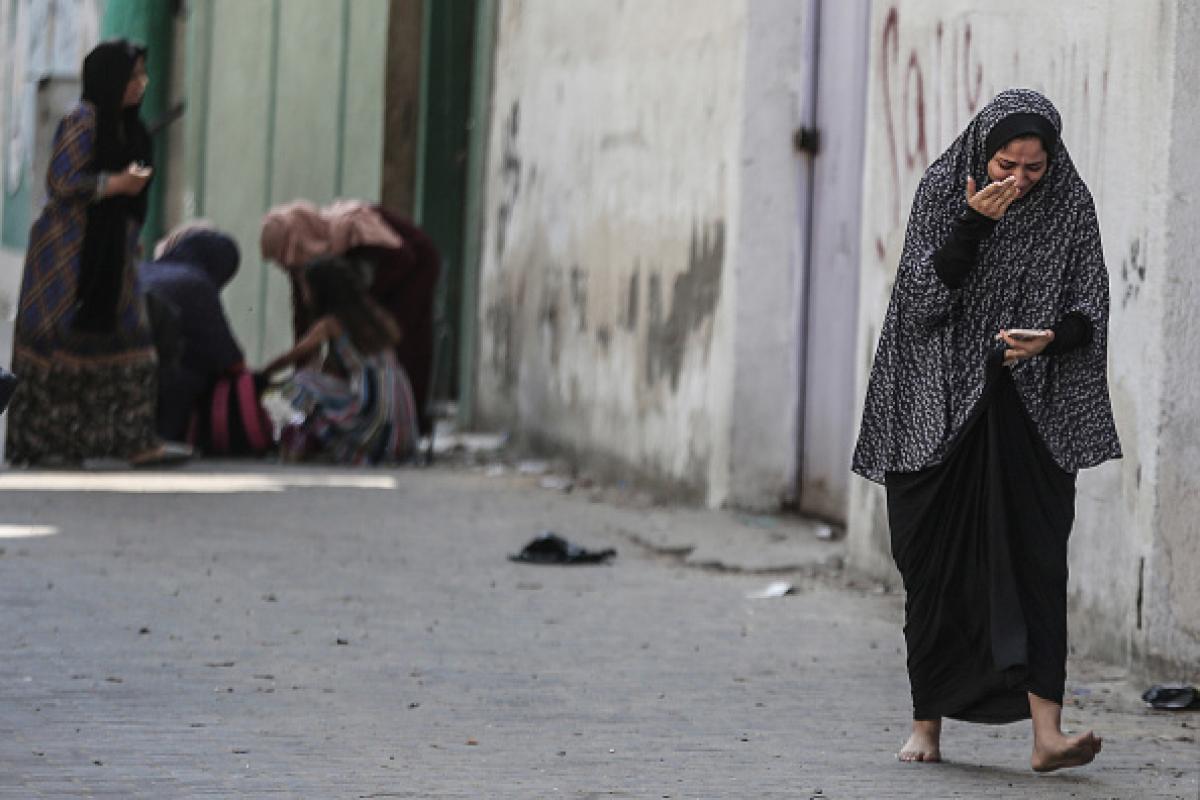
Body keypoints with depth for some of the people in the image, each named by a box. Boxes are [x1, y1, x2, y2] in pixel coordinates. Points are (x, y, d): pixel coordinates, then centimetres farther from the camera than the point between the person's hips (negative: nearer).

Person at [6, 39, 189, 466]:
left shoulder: (124, 126, 15)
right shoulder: (81, 121, -11)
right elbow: (63, 182, -18)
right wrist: (117, 183, -13)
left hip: (107, 251, 9)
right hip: (68, 252, -9)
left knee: (125, 338, 3)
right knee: (58, 344, -5)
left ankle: (135, 440, 3)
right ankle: (37, 442, 0)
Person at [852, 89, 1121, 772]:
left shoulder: (1070, 205, -1)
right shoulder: (942, 190, -2)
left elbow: (1090, 310, -1)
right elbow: (927, 293, -10)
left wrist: (1050, 337, -22)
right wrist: (973, 222, -21)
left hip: (1029, 416, 0)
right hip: (943, 407, 0)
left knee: (1034, 555, -11)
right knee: (936, 563, 4)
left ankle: (1047, 731, -19)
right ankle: (929, 723, 16)